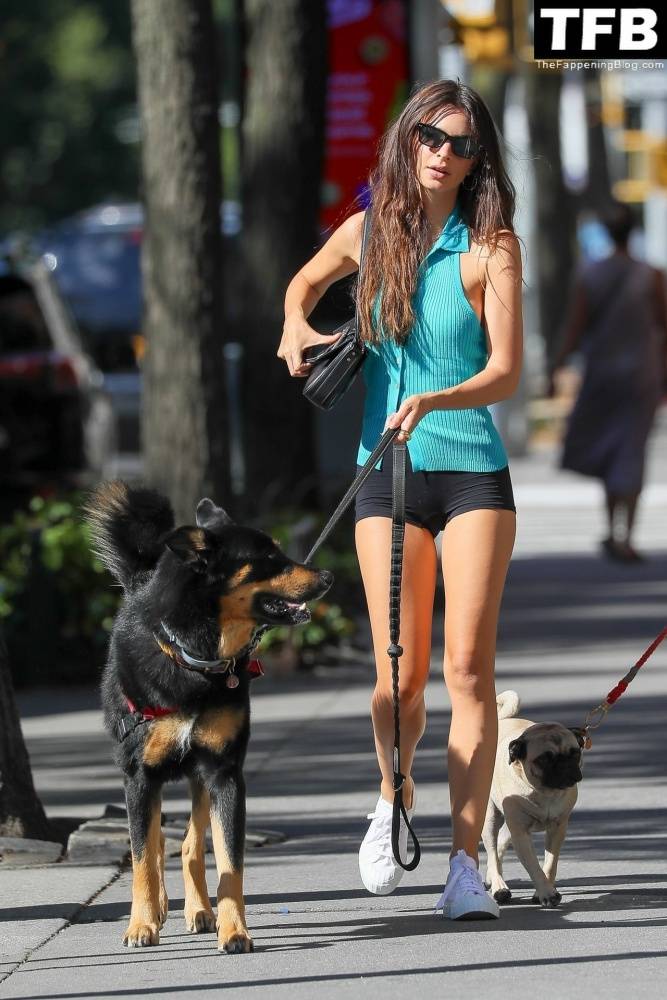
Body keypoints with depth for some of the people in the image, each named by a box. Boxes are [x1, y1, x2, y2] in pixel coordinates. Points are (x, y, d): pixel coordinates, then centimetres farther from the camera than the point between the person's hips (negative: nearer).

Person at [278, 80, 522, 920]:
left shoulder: (490, 246, -4)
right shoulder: (367, 232, 5)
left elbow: (505, 373, -10)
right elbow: (305, 282, 27)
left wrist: (430, 401, -26)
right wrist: (295, 324, 6)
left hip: (473, 471, -2)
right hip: (387, 474, 2)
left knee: (468, 667, -10)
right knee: (401, 675, -1)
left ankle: (465, 863, -9)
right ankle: (394, 800, 30)